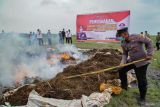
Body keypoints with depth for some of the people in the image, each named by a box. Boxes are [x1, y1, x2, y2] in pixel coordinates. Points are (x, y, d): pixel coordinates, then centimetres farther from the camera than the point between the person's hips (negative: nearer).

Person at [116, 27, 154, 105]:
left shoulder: (136, 37, -22)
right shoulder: (123, 44, -3)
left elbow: (149, 42, -15)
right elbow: (125, 54, 3)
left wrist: (149, 54, -20)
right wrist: (123, 62, -14)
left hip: (142, 61, -6)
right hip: (131, 61, 6)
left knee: (141, 80, -1)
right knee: (121, 70, 8)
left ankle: (142, 98, 21)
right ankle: (124, 86, 31)